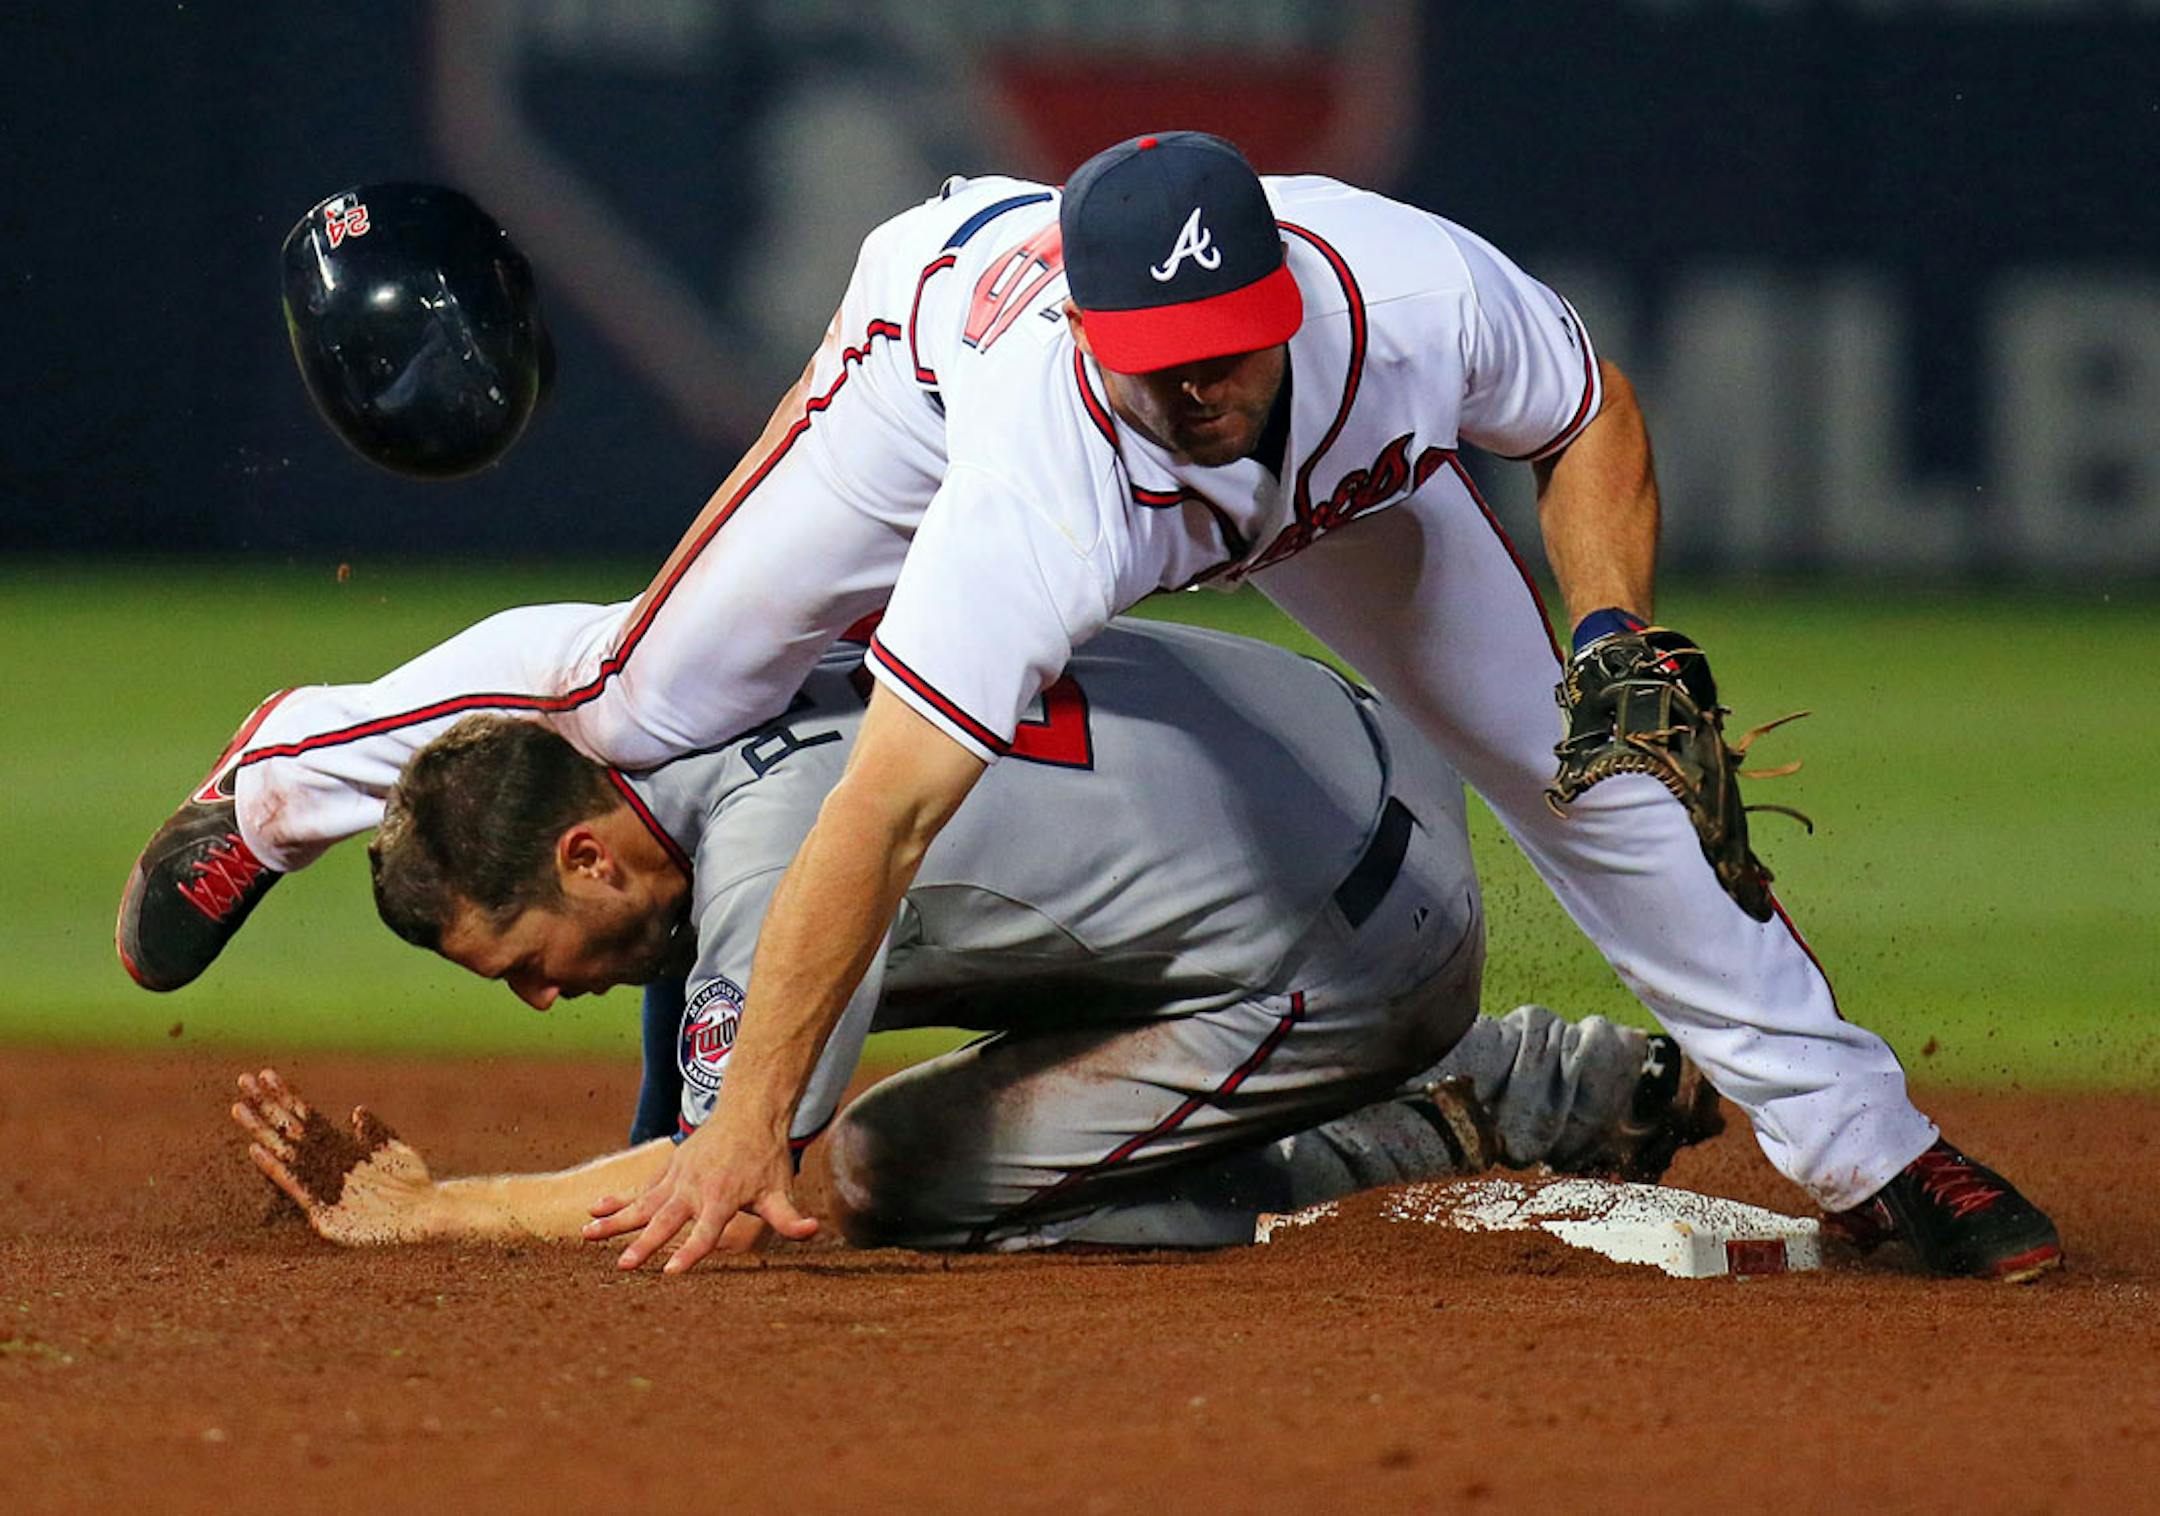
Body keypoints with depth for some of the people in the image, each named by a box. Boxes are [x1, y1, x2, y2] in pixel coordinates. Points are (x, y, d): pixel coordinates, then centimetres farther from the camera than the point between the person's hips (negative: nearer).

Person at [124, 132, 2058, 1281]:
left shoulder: (1420, 298, -40)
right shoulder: (1045, 488, -48)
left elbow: (1589, 411, -15)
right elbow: (886, 811, -48)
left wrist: (1613, 635, -30)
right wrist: (751, 1123, -50)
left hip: (1339, 466, 3)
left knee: (1586, 773, -3)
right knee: (652, 694, 1)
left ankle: (1864, 1146, 10)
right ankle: (295, 773, 31)